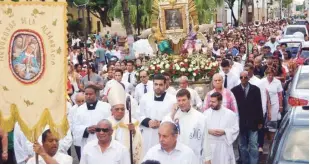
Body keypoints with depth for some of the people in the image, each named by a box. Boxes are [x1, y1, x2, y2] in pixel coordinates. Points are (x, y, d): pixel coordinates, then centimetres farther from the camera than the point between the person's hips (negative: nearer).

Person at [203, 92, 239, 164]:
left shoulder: (230, 114, -4)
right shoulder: (206, 113, 3)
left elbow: (236, 128, -2)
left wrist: (224, 132, -16)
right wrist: (208, 131, -15)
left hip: (223, 145, -2)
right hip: (209, 145, 2)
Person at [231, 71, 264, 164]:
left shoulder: (255, 89, 1)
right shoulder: (234, 90, -1)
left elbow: (259, 106, 2)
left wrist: (260, 121, 1)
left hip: (253, 123, 0)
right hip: (240, 123, 1)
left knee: (253, 146, -1)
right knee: (242, 146, 10)